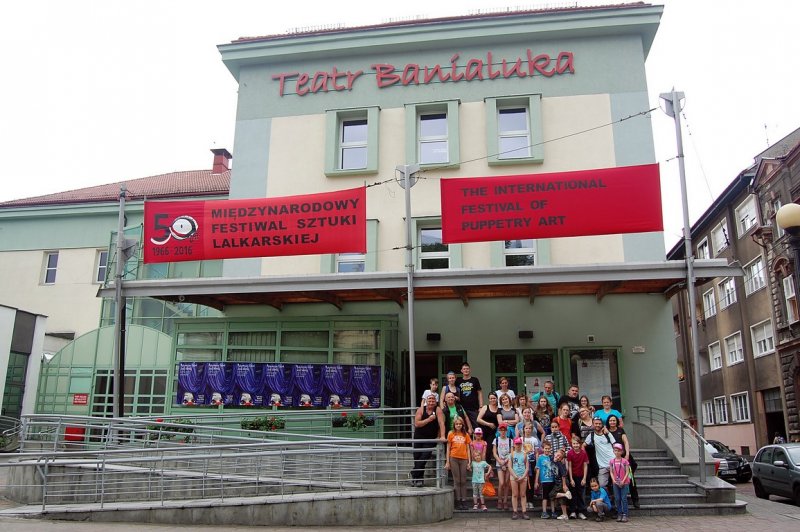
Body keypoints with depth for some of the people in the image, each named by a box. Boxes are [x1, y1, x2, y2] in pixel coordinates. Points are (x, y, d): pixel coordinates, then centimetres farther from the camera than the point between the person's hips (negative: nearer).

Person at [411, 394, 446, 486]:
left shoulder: (438, 410, -8)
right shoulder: (421, 410, -6)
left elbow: (441, 423, -18)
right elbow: (416, 424, -15)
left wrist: (442, 436, -29)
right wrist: (429, 419, -23)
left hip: (431, 438, -1)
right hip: (419, 437, 1)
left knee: (424, 458, -11)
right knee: (417, 457, 3)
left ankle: (414, 475, 5)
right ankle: (419, 478, 19)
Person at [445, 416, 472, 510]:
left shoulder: (466, 435, 9)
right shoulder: (451, 434, 5)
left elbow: (468, 449, 9)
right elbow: (448, 449, 5)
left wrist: (469, 461, 2)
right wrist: (447, 462, -1)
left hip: (463, 459, 2)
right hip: (454, 459, -2)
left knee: (463, 481, 4)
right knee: (457, 481, 1)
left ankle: (464, 501, 8)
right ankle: (458, 501, 6)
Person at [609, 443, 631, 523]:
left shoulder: (625, 461, -5)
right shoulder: (612, 461, 3)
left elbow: (627, 472, -6)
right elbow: (611, 472, 4)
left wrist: (623, 481, -13)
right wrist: (614, 480, -9)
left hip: (624, 483, -3)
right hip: (616, 483, 3)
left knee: (624, 498, -3)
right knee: (617, 499, 5)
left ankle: (625, 515, 2)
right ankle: (619, 514, 12)